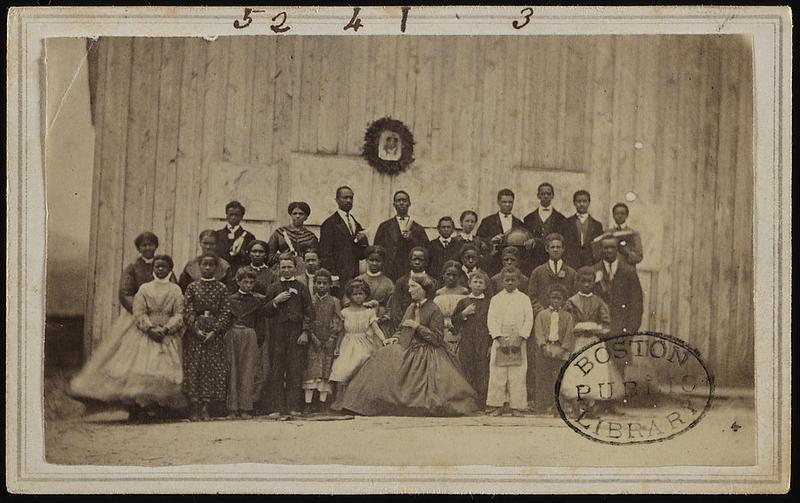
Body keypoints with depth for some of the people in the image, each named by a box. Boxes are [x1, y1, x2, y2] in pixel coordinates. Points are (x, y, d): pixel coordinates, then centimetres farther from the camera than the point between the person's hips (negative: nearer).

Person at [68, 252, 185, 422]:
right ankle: (136, 407, -9)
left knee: (163, 372, -14)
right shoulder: (144, 288, 9)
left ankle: (154, 407, -12)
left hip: (168, 335, 0)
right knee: (138, 367, -13)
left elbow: (179, 314, 1)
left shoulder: (175, 290, 8)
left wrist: (165, 330, -14)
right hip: (145, 334, 0)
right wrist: (150, 329, -15)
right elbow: (139, 312, 0)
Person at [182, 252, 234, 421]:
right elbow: (187, 311, 1)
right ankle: (194, 408, 2)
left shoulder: (221, 288, 5)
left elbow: (226, 313, 0)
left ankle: (205, 408, 1)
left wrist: (215, 331, -11)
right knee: (193, 368, -3)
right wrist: (196, 329, -12)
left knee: (212, 368, -3)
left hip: (214, 334, 0)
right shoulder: (192, 287, 6)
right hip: (195, 333, 0)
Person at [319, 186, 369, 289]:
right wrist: (332, 276, -14)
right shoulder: (330, 223, -2)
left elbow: (362, 255, 19)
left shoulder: (356, 225, 19)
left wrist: (363, 241, 0)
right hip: (339, 277, -6)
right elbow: (325, 254, -8)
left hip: (354, 277, 6)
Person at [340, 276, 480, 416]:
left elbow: (437, 338, -12)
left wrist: (417, 326, -15)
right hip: (407, 350, 5)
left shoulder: (434, 311, -8)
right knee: (384, 357, -15)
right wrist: (396, 337, 1)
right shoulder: (411, 308, 14)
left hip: (427, 354, -5)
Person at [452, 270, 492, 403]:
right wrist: (464, 313, -5)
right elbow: (454, 321, 12)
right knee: (467, 370, 0)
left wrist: (492, 344, -2)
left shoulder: (489, 303, 7)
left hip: (484, 342, -1)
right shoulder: (463, 302, 11)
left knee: (482, 371, -5)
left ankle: (482, 401, -2)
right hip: (467, 341, 1)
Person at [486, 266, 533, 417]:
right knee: (497, 373, -4)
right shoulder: (496, 299, 9)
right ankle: (496, 405, 1)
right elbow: (491, 320, 1)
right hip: (500, 341, 0)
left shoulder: (524, 299, 9)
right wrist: (499, 338, -12)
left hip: (518, 342, 0)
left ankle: (517, 406, 0)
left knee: (518, 375, -3)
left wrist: (520, 338, -10)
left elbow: (529, 320, 2)